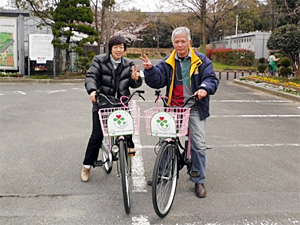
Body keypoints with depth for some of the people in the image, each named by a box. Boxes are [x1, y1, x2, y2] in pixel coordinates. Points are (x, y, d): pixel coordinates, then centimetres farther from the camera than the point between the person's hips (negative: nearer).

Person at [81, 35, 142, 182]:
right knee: (97, 135, -4)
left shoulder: (128, 64, 11)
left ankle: (128, 145, 7)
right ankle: (87, 166, 10)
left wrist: (135, 79, -18)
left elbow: (134, 84, 6)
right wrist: (92, 90, -29)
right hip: (102, 103, -2)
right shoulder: (99, 61, 2)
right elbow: (91, 76, -9)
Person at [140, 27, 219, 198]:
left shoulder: (201, 60, 2)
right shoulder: (168, 63, 8)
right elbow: (157, 81, 1)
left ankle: (199, 181, 12)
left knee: (199, 144, -3)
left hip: (195, 108, -2)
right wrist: (150, 70, -17)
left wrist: (205, 88, -25)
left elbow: (212, 79, -4)